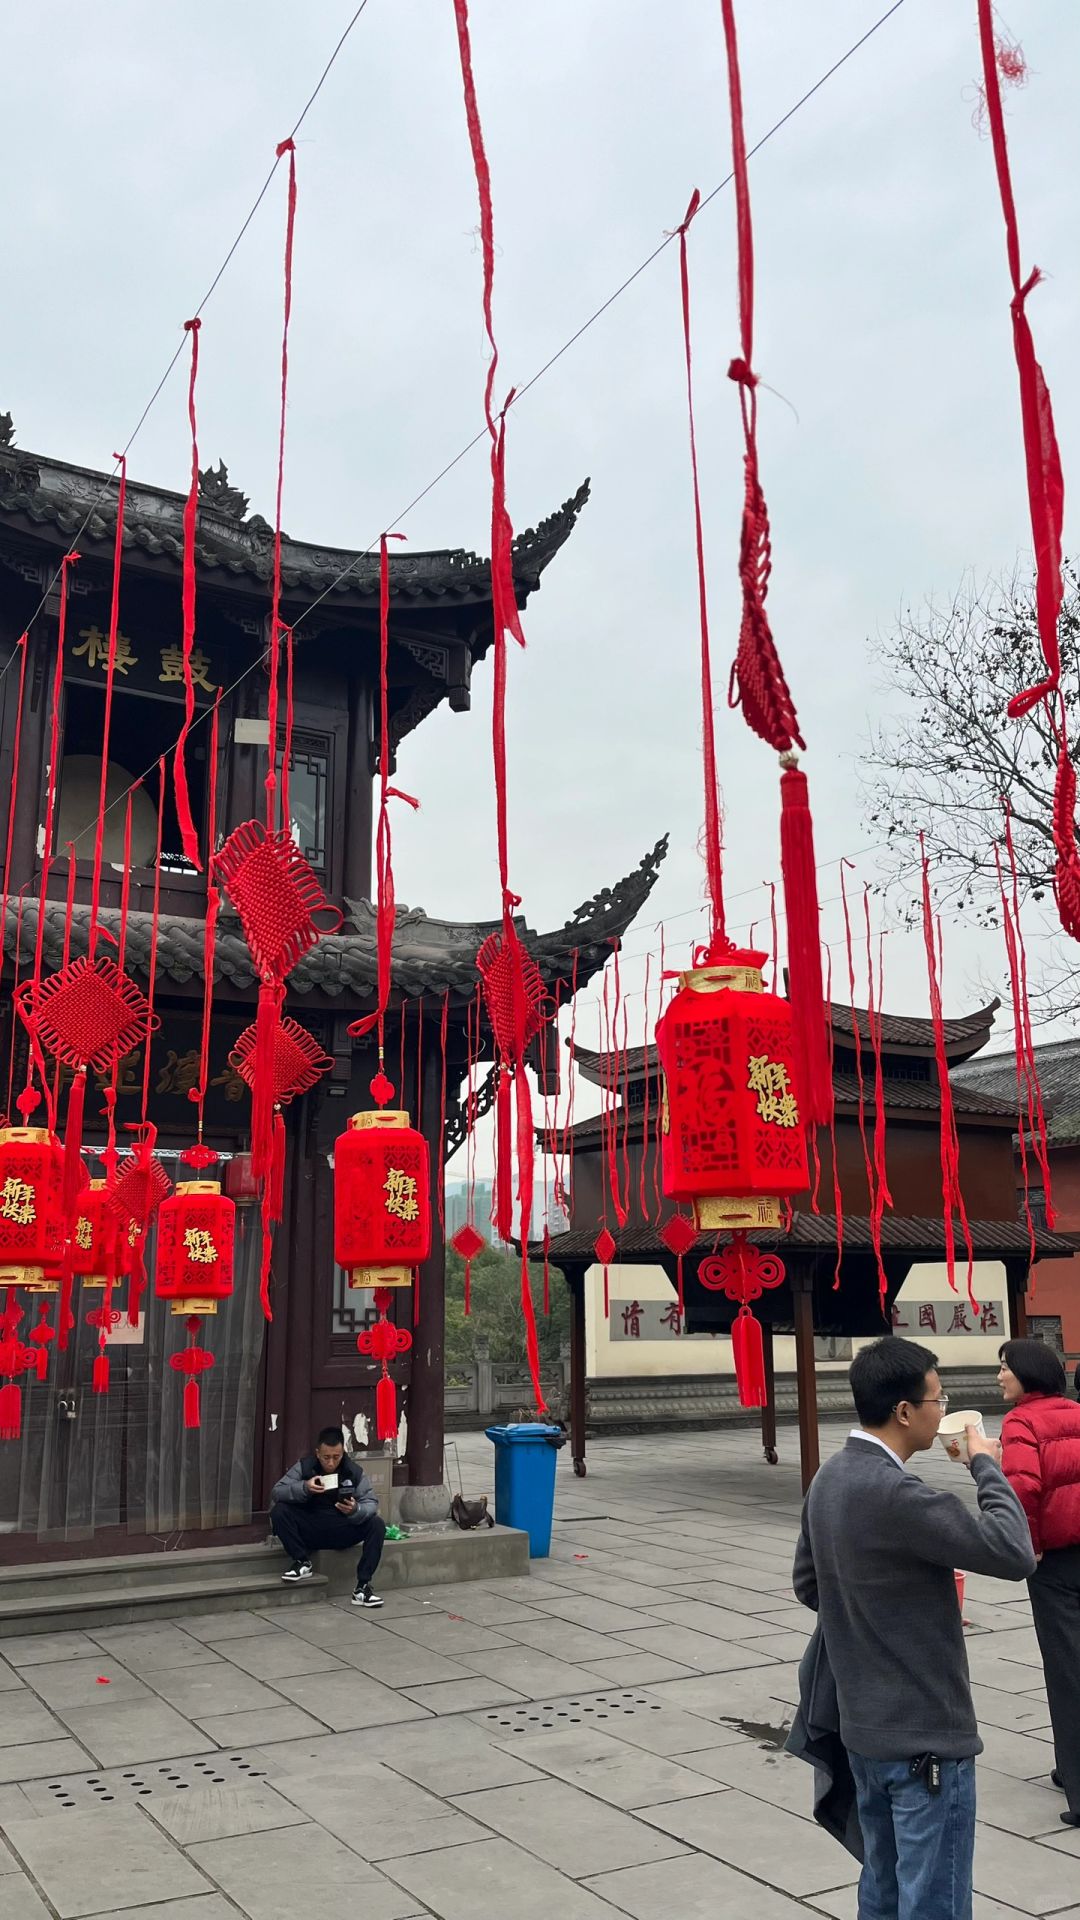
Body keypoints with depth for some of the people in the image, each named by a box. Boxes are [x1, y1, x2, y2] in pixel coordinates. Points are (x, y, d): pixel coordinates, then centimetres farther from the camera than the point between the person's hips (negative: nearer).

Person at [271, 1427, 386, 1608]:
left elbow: (371, 1503, -10)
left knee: (377, 1525, -25)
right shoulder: (304, 1467, -7)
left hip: (342, 1531, 0)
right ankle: (302, 1562, -11)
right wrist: (304, 1488, -32)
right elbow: (277, 1492, -15)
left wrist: (355, 1510, -34)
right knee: (279, 1511, -24)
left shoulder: (354, 1471, -6)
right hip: (310, 1531, 0)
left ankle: (363, 1587, -23)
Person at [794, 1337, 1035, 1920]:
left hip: (862, 1729, 9)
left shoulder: (829, 1482, 2)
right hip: (925, 1738, -9)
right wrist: (985, 1464, -12)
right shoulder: (896, 1495, -27)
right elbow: (1014, 1553, -24)